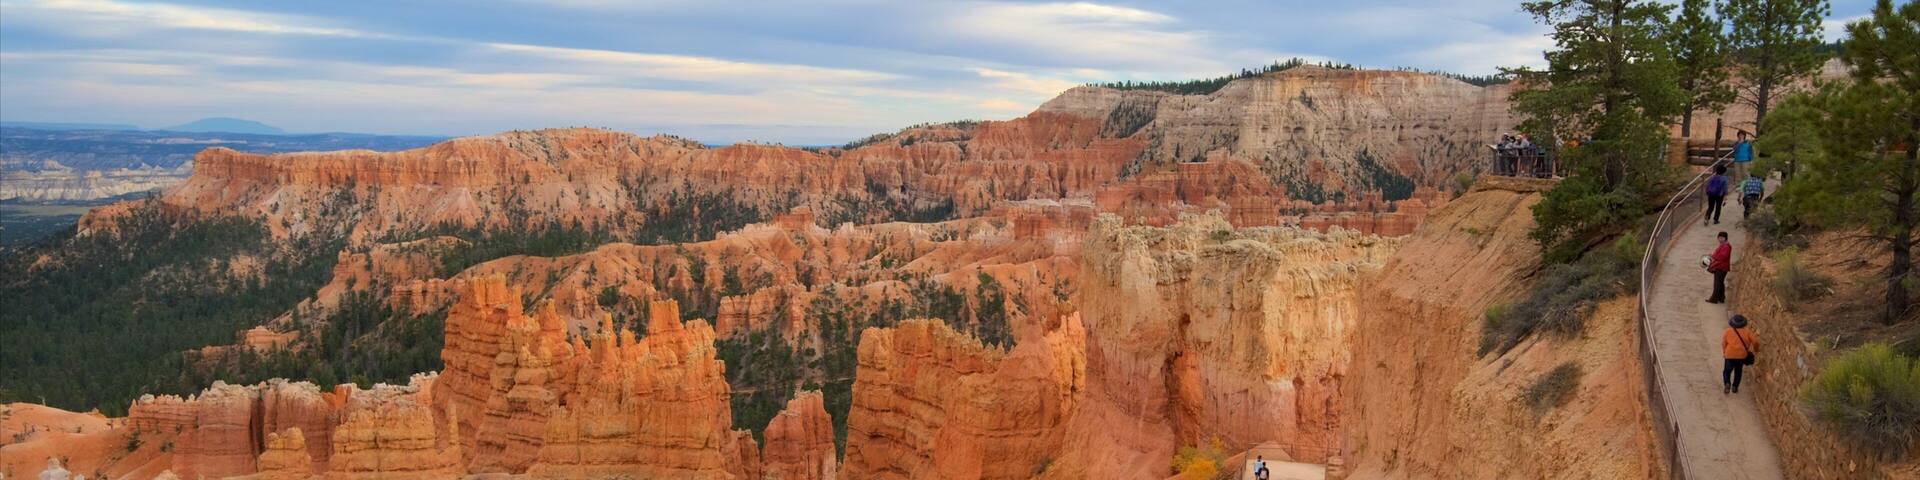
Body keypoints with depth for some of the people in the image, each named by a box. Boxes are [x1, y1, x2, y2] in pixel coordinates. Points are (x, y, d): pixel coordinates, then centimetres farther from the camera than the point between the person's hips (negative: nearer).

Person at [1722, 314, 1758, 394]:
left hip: (1730, 355, -1)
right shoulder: (1747, 331, 2)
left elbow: (1723, 343, 0)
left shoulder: (1727, 331, 2)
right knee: (1738, 371, 19)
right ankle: (1735, 387, 17)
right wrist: (1756, 349, 18)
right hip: (1742, 355, 1)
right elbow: (1755, 341, -2)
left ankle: (1727, 383, -13)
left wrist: (1724, 353, 13)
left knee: (1727, 371, 11)